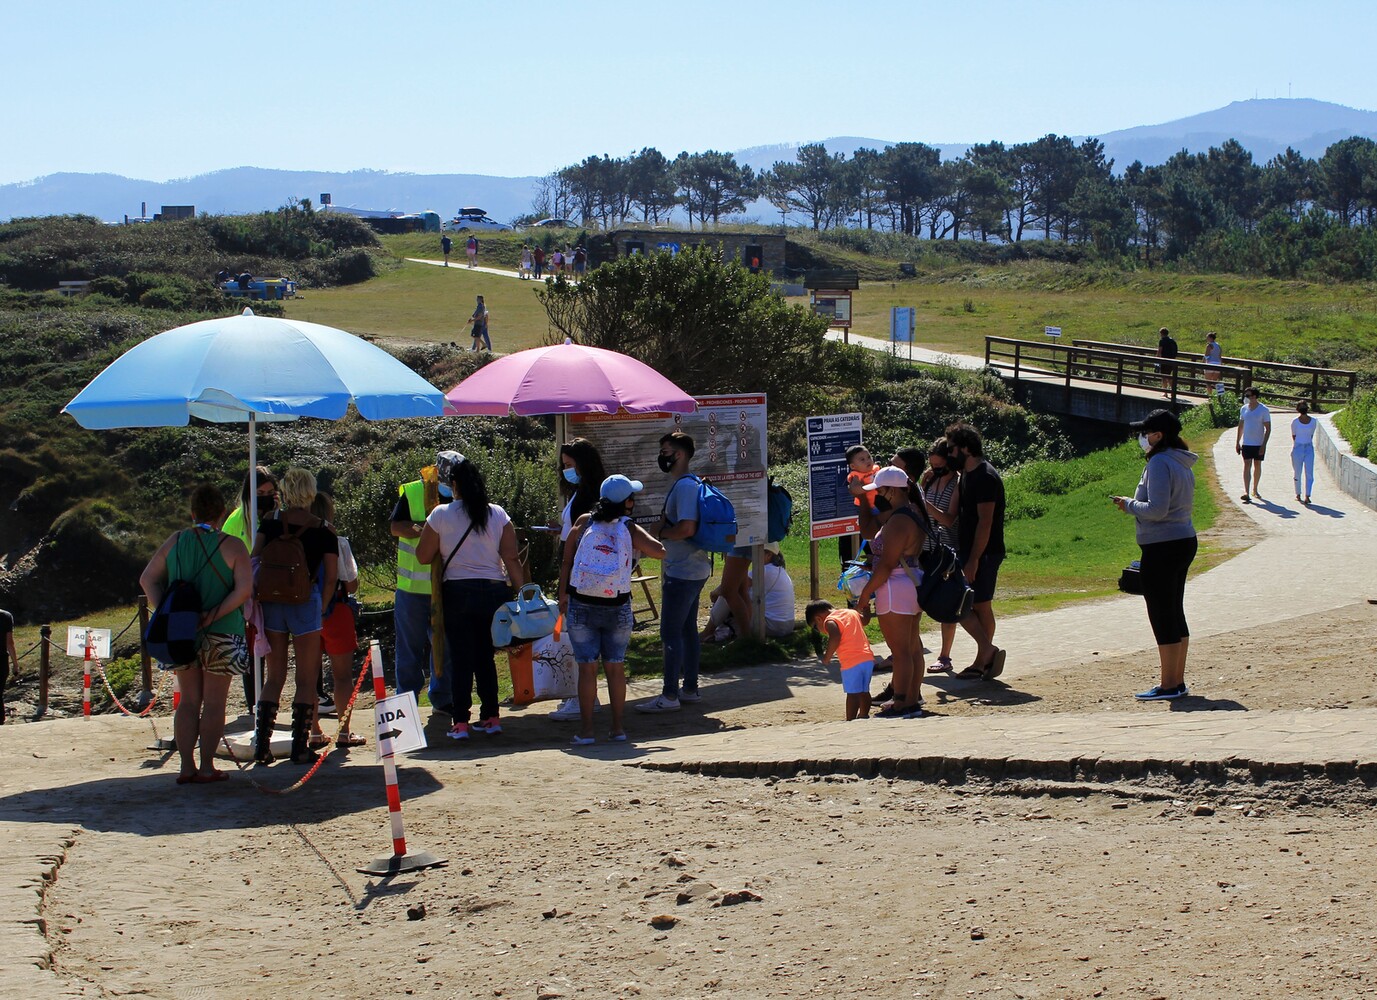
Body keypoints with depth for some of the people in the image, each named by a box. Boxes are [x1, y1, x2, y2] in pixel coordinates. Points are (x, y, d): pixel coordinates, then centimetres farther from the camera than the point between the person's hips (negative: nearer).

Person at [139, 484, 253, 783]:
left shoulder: (175, 541, 5)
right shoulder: (232, 546, -6)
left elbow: (147, 579, 4)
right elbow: (244, 588, -16)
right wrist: (214, 614, -17)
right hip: (221, 635, -3)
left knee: (188, 701, 12)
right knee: (213, 703, 4)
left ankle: (186, 766, 9)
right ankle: (206, 767, 4)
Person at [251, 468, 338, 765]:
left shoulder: (269, 524, 4)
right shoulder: (323, 532, -1)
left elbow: (254, 560, -3)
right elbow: (331, 576, -3)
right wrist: (321, 607, 6)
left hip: (271, 601, 3)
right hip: (305, 602, -3)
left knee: (274, 676, 13)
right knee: (306, 679, 5)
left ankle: (262, 745, 8)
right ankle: (299, 748, 2)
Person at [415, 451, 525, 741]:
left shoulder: (441, 515, -6)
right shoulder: (498, 515, 1)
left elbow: (423, 556, 1)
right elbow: (512, 559, -1)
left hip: (458, 592, -3)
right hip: (495, 592, 3)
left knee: (461, 659, 2)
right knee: (486, 657, 13)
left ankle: (461, 722, -1)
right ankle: (491, 717, 13)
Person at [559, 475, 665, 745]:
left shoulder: (584, 522, 1)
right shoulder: (630, 530, -3)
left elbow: (566, 562, 2)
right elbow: (660, 552, -4)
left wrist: (562, 596, 10)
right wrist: (638, 547, 15)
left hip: (581, 607, 0)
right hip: (617, 608, 0)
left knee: (587, 667, 3)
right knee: (616, 667, 10)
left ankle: (586, 730, 2)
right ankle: (618, 728, 13)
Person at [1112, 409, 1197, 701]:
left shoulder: (1159, 463, -16)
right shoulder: (1182, 463, 13)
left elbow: (1157, 509, -23)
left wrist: (1129, 505, -7)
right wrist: (1135, 504, 14)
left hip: (1161, 547, -10)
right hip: (1184, 542, 10)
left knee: (1162, 615, -4)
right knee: (1175, 612, 15)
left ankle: (1169, 685, -1)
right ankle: (1178, 681, 21)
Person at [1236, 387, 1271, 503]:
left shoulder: (1264, 410, -7)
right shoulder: (1243, 409, 5)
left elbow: (1268, 429, -7)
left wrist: (1264, 445, -14)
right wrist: (1237, 442, 10)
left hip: (1259, 444, -2)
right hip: (1246, 443, 2)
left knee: (1257, 466, 11)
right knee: (1247, 465, -10)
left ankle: (1255, 490, 26)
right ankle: (1246, 492, -19)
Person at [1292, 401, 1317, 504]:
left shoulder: (1313, 421, 3)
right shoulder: (1295, 422, -3)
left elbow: (1311, 435, 11)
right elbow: (1293, 436, 6)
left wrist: (1307, 444, 9)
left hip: (1309, 448, 1)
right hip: (1297, 448, -1)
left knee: (1309, 474, -7)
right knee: (1297, 473, 6)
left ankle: (1307, 497, -10)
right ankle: (1298, 495, 22)